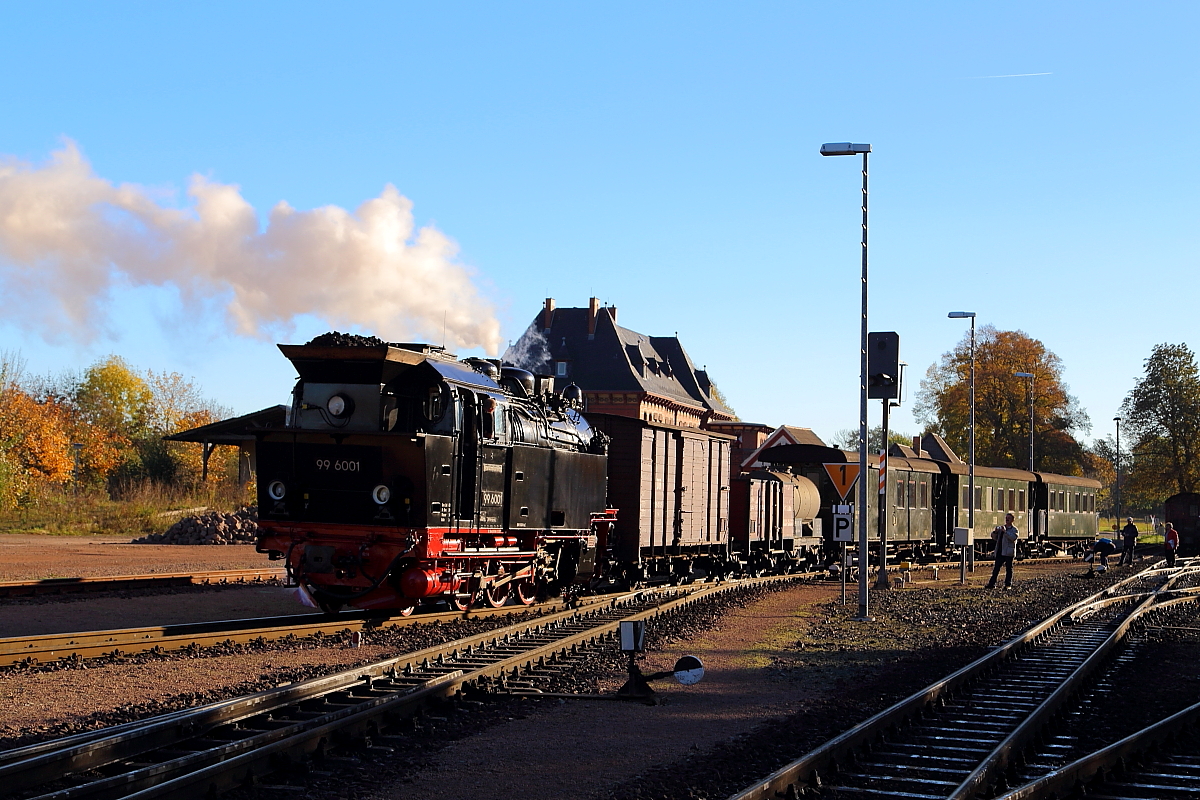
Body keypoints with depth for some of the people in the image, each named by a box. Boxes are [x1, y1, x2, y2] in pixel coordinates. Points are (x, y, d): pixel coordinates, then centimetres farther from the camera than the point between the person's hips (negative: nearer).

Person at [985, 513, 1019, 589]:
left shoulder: (1014, 529, 0)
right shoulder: (1001, 527, 18)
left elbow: (1014, 538, -19)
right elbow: (994, 537, 20)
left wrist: (1005, 531, -23)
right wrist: (995, 532, -1)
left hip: (1008, 552, -5)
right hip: (1000, 552, 5)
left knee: (1008, 569, 1)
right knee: (996, 568, 4)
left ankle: (1008, 584, 7)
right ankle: (992, 584, 5)